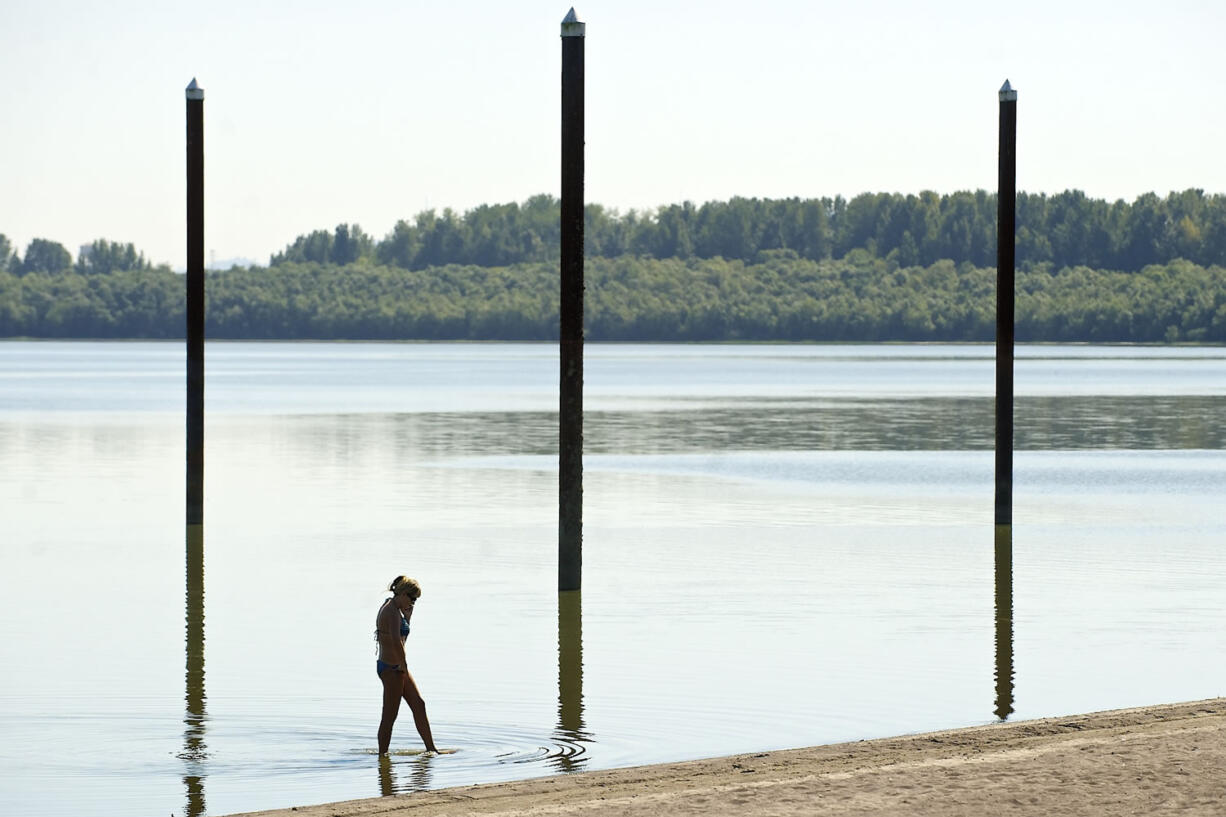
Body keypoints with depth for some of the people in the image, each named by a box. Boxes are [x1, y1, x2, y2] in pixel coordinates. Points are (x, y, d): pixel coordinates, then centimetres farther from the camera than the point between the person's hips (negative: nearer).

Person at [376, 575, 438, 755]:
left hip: (396, 667, 10)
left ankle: (431, 748, 19)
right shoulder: (392, 612, -19)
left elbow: (402, 634, 26)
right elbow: (396, 640, -33)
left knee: (419, 705, 13)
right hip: (392, 668, -10)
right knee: (389, 716, -3)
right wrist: (403, 665, -21)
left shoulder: (389, 608, 11)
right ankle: (382, 755, 3)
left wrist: (408, 615, 12)